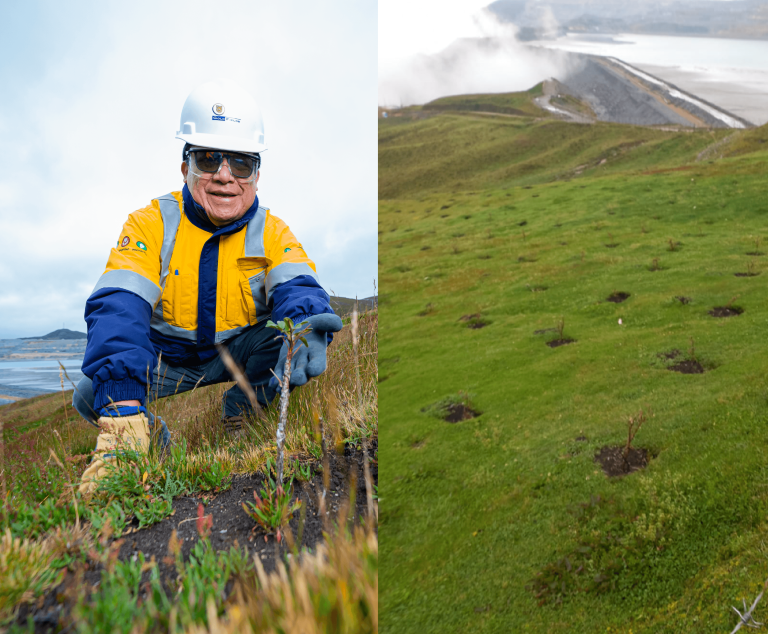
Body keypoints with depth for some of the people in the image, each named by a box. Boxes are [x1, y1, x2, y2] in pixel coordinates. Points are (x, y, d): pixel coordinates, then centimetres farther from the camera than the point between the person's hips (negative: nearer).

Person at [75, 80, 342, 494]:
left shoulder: (270, 232, -7)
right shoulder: (151, 223, -14)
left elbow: (297, 288, -24)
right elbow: (118, 309, -28)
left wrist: (306, 328, -54)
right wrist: (122, 413, -45)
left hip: (238, 355, 2)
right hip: (164, 361, -1)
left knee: (294, 329, -25)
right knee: (91, 395, -27)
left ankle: (240, 406, -4)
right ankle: (150, 431, 4)